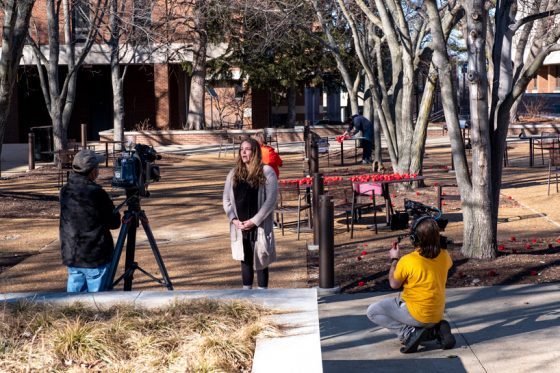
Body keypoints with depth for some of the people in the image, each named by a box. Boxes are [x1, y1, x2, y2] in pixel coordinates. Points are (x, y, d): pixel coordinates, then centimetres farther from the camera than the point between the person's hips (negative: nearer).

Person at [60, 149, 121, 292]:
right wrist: (116, 213, 12)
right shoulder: (97, 193, -16)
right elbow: (114, 223, -9)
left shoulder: (65, 191, 2)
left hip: (71, 257, 6)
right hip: (96, 258, -6)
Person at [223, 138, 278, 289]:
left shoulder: (267, 172, -4)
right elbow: (226, 199, 9)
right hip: (239, 226, 4)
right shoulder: (234, 173, 9)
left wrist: (254, 221, -14)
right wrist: (233, 219, -7)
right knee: (245, 260, 11)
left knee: (260, 260, 2)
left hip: (259, 226, -4)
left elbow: (271, 199, -10)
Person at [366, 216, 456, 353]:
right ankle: (436, 328, 7)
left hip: (417, 315, -6)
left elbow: (394, 284, -6)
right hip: (437, 314, 6)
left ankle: (409, 333, -9)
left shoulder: (407, 261, -23)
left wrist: (394, 260, 7)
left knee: (373, 312, 4)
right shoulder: (444, 256, -6)